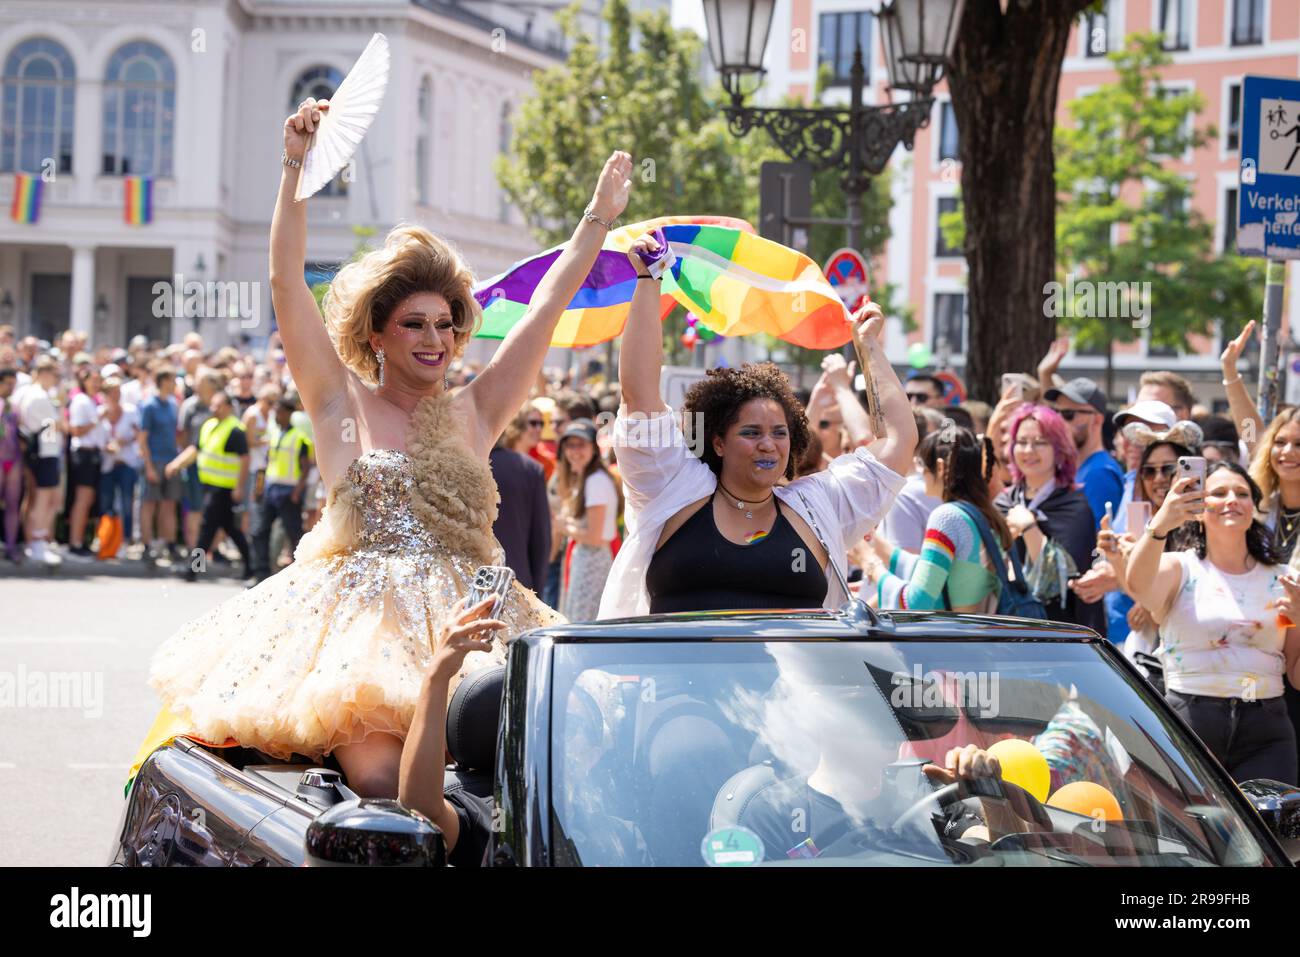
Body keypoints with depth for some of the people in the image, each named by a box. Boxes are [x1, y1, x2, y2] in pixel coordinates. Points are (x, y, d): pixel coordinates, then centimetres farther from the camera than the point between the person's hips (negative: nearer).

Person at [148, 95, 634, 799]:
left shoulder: (473, 413, 16)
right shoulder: (342, 403, 10)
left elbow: (547, 305, 15)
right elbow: (286, 280, 2)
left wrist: (599, 215, 13)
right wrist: (296, 167, -5)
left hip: (465, 622, 3)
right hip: (359, 616, -3)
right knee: (382, 784, -26)